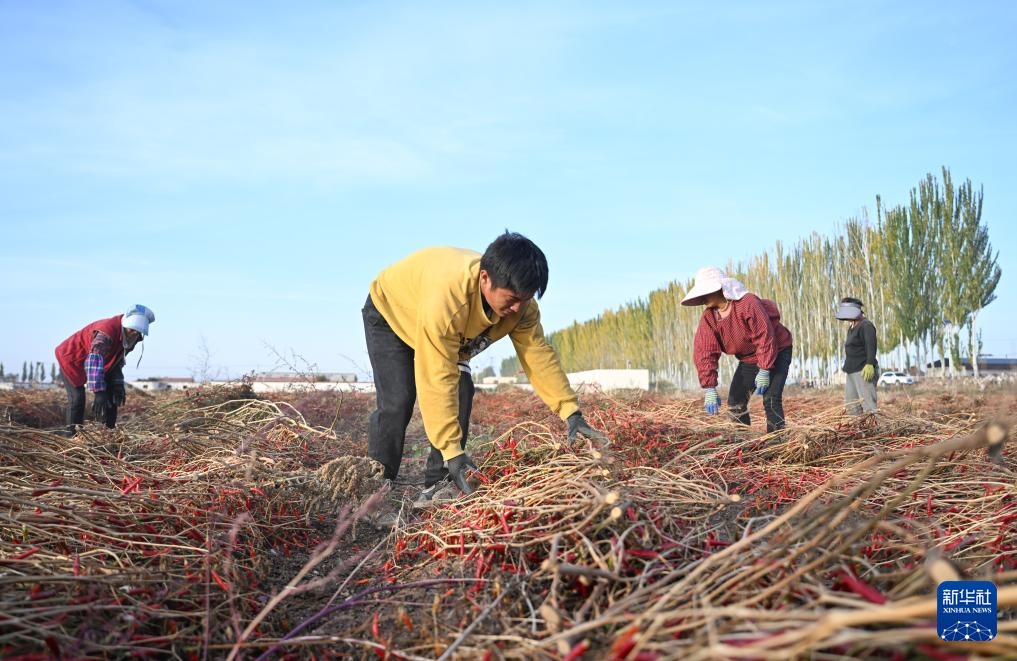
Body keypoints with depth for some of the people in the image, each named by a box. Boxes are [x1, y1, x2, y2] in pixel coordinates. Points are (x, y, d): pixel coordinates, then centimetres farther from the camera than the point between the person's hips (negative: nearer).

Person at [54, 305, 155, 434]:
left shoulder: (125, 336, -9)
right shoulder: (107, 331, -38)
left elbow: (117, 360, 5)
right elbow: (94, 361, -50)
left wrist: (118, 385, -4)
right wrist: (98, 391, -58)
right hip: (70, 359, -8)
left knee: (110, 393, 2)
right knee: (77, 397, -20)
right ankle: (73, 432, -11)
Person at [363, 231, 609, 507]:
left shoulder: (520, 301, -27)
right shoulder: (446, 296, -47)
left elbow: (539, 355, -21)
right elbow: (438, 380, -45)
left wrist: (571, 412, -28)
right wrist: (452, 450, -43)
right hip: (389, 313, -6)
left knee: (461, 394, -11)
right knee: (397, 402, -19)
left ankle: (437, 487, -4)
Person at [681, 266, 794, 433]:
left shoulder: (748, 304, -30)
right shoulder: (708, 318, -12)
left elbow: (765, 337, -28)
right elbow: (704, 353, -15)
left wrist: (764, 372, -26)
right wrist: (709, 389, -21)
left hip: (776, 353, -6)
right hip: (748, 359, 6)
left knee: (771, 400, -20)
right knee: (735, 402, 0)